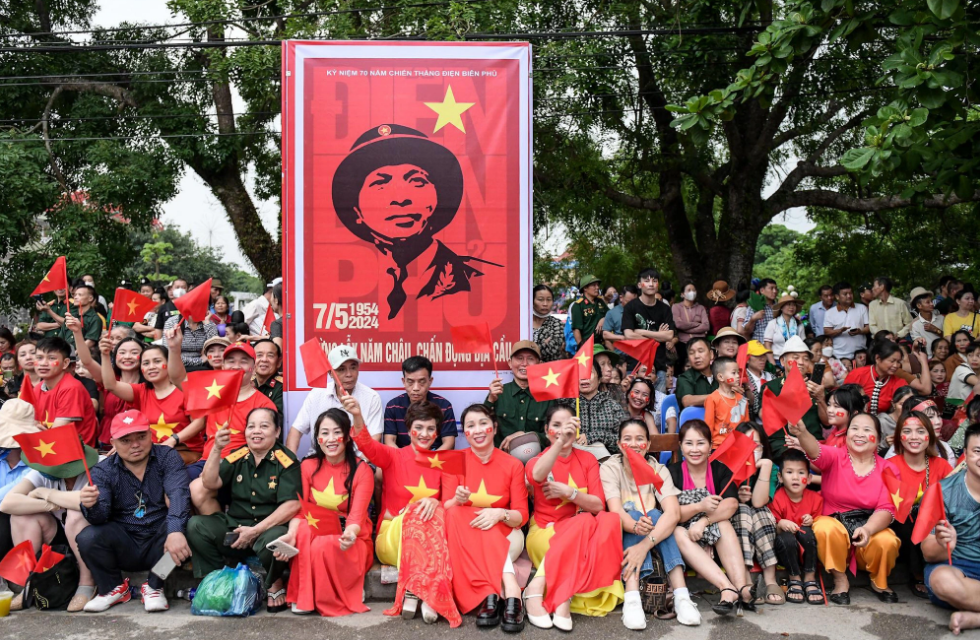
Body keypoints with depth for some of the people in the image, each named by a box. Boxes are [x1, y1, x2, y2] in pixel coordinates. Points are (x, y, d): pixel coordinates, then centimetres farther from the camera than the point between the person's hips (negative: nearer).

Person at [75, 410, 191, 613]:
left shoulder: (167, 457, -5)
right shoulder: (103, 471, 0)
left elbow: (178, 495, -22)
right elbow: (100, 517, -12)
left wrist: (175, 531, -41)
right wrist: (91, 506, -38)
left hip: (160, 544, -2)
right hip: (124, 547, 2)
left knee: (181, 526, -31)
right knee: (88, 537, -24)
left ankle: (154, 587, -7)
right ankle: (114, 588, 4)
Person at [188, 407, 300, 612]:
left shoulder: (286, 461, -9)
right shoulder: (236, 458, 6)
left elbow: (292, 506, -17)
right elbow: (210, 483, -3)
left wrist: (255, 531, -19)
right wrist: (217, 449, -15)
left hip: (269, 527, -4)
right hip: (234, 527, 5)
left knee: (275, 538, -37)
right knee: (195, 525, -15)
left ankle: (275, 584, -3)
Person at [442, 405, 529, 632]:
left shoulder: (513, 465, 0)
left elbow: (521, 516, -4)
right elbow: (445, 508, -5)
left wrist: (500, 513, -27)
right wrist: (457, 500, -29)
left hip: (503, 534, -1)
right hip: (463, 537, 1)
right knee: (456, 514, -35)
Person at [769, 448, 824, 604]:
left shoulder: (815, 498, -3)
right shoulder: (776, 499, -11)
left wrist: (812, 522, -17)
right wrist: (781, 525, -30)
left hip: (808, 551, 2)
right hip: (785, 551, -2)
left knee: (805, 531, -30)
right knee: (786, 537, -35)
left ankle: (810, 579, -17)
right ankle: (794, 580, -13)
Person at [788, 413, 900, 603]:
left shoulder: (885, 468, 0)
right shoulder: (836, 457, -4)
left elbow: (886, 508, -7)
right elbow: (816, 452, -28)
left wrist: (868, 529, -28)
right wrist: (802, 433, -52)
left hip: (871, 526, 1)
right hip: (835, 522, -1)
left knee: (887, 541, -29)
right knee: (824, 528, -33)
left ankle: (879, 582, 7)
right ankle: (840, 580, -6)